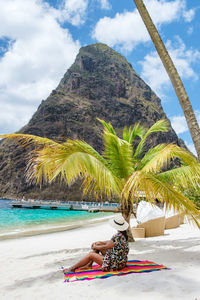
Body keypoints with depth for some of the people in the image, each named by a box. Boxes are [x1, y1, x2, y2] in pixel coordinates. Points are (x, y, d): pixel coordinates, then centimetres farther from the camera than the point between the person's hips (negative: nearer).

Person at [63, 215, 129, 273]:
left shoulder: (117, 236, -27)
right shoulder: (123, 235, 0)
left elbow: (105, 247, -18)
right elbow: (112, 242, 14)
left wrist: (95, 247, -1)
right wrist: (100, 242, 8)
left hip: (116, 264, -9)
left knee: (91, 254, -5)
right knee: (97, 245, 9)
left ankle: (72, 268, 8)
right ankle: (89, 264, 16)